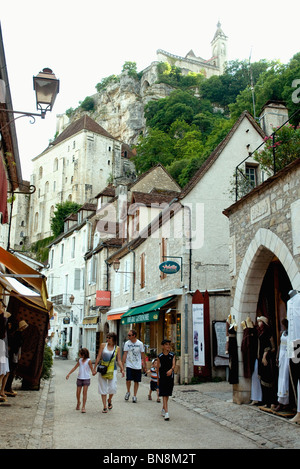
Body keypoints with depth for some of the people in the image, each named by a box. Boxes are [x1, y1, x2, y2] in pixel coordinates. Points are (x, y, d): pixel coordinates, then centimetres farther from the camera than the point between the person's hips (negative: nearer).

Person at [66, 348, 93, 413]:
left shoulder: (88, 361, -9)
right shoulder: (80, 360, 6)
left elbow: (92, 369, -11)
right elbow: (75, 368, 14)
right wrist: (68, 374, 12)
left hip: (86, 378, -5)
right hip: (79, 378, 5)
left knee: (84, 392, -7)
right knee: (78, 392, 8)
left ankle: (83, 407, -1)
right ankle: (78, 402, 35)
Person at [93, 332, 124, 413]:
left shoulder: (117, 348, 3)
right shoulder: (103, 345, 1)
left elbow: (119, 360, 5)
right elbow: (98, 357, 3)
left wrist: (122, 369, -7)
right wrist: (95, 368, 1)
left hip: (112, 370, 0)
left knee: (112, 388, -6)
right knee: (103, 388, 3)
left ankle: (109, 400, 25)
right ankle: (105, 407, 13)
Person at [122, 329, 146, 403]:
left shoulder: (140, 343, -3)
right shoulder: (127, 343, -2)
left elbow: (143, 355, 4)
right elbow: (125, 354, -1)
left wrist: (144, 366, 5)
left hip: (138, 366, 1)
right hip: (129, 365, -1)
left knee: (137, 381, 5)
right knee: (128, 380, -11)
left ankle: (134, 396, 19)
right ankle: (128, 392, 16)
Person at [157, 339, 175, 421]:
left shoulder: (172, 355, 1)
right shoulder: (160, 356, -2)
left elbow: (173, 365, -12)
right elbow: (158, 367, 5)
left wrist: (171, 370, -34)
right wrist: (158, 379, 8)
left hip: (170, 376, 2)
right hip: (162, 377, -2)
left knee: (167, 394, 12)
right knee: (164, 394, -8)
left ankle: (163, 409, 32)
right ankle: (166, 412, -11)